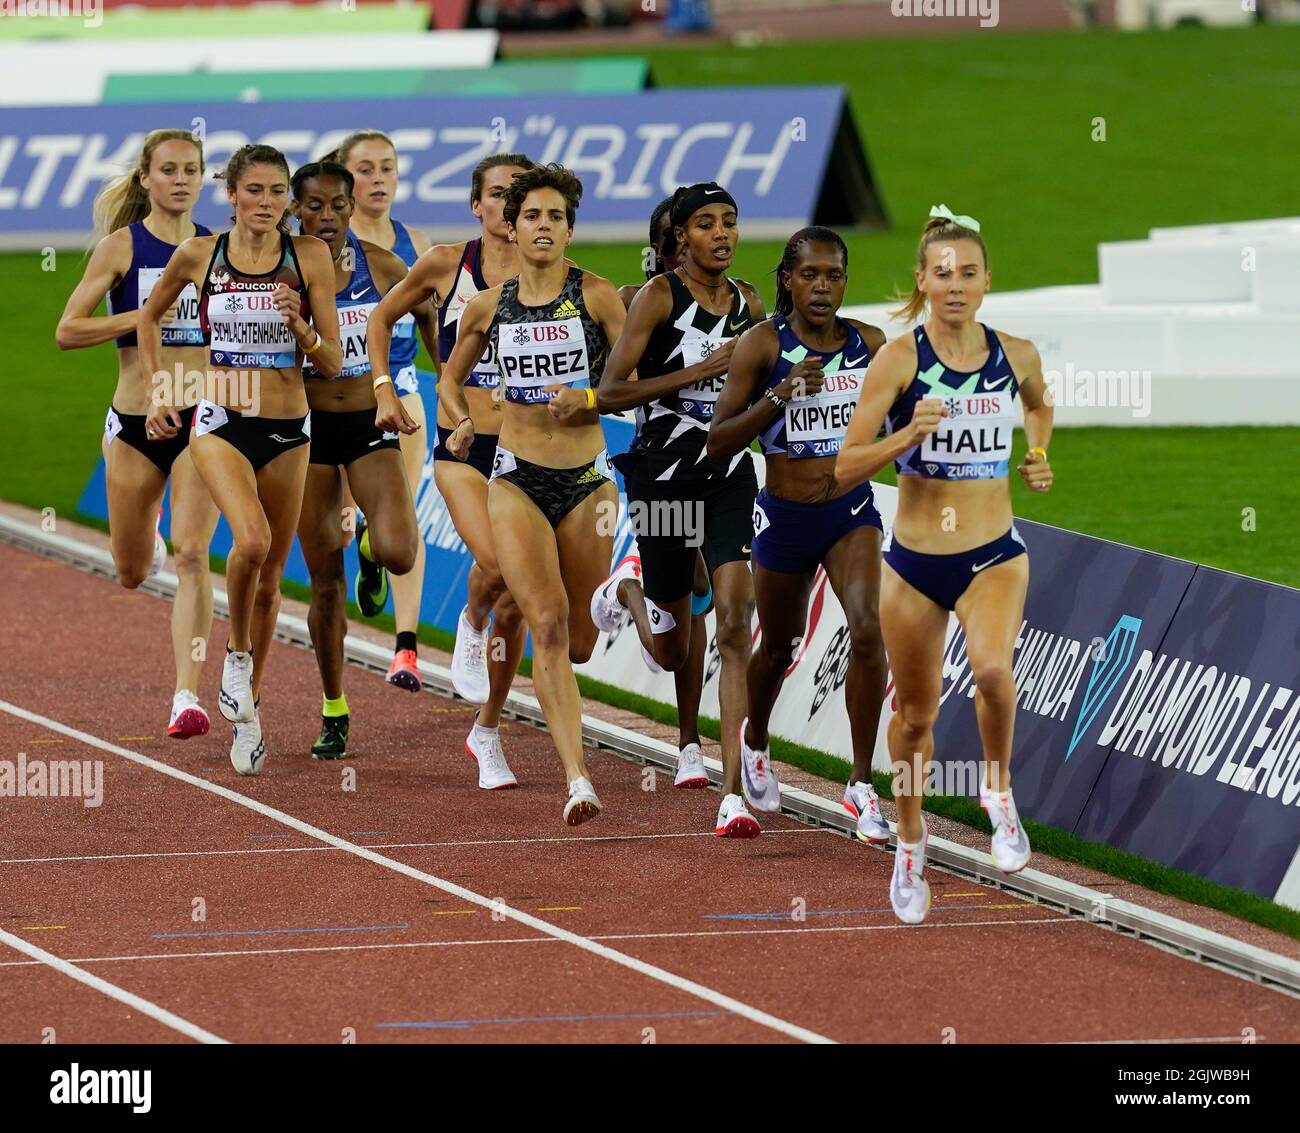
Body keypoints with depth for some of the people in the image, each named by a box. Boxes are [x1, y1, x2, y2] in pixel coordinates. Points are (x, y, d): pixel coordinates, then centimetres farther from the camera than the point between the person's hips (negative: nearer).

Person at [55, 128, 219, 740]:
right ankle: (147, 540, 52)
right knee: (132, 573, 12)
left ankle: (187, 697, -19)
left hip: (202, 420, 0)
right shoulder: (121, 247, -3)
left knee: (192, 555, -17)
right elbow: (67, 331, -9)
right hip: (135, 420, 0)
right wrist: (142, 317, -17)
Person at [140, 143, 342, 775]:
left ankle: (247, 709, 26)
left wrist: (299, 326, -19)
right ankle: (237, 657, -3)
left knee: (269, 578, 10)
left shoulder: (310, 257, -2)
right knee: (251, 540, -28)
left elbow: (333, 364, -1)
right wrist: (157, 392, 13)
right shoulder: (198, 256, -2)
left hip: (287, 431, 2)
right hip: (220, 425, -2)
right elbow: (151, 316, 18)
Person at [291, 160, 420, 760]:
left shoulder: (380, 266, -3)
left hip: (371, 424, 0)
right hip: (309, 427, 0)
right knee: (326, 583, 3)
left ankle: (375, 547, 18)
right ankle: (333, 714, 18)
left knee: (397, 554, -22)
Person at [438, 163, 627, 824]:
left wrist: (585, 399, -17)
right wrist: (462, 421, 1)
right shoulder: (488, 306, 5)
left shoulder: (596, 295, -2)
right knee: (548, 624, -17)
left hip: (586, 481, 0)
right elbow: (451, 378, 21)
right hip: (517, 481, 0)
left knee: (578, 643, 9)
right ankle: (577, 779, -21)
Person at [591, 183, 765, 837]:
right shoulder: (658, 297, -9)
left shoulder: (749, 304, 7)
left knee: (735, 627, -14)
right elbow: (611, 393, -16)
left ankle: (732, 793, -17)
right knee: (671, 654, 10)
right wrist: (702, 370, -20)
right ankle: (628, 586, 46)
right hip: (664, 477, -3)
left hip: (730, 476, 3)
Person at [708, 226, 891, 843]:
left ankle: (862, 785, -13)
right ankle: (754, 740, 52)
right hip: (784, 516, -1)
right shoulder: (762, 344, -10)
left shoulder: (870, 343, -1)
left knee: (867, 629, -21)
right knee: (779, 646, 17)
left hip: (850, 513, 1)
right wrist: (779, 395, -24)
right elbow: (718, 441, -12)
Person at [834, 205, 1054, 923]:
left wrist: (1038, 455, 6)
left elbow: (1039, 404, 24)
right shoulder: (898, 360, -10)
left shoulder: (1016, 354, -2)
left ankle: (998, 787, -1)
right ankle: (910, 844, 35)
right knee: (915, 712, 11)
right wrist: (906, 437, -26)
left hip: (994, 554, 0)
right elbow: (846, 469, -11)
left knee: (993, 668, -29)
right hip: (914, 560, 0)